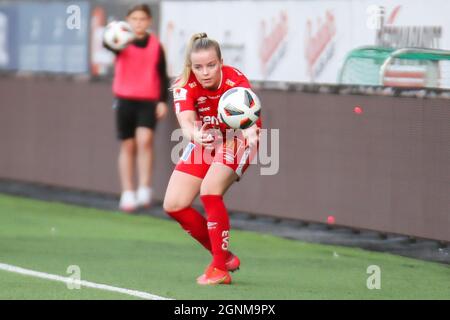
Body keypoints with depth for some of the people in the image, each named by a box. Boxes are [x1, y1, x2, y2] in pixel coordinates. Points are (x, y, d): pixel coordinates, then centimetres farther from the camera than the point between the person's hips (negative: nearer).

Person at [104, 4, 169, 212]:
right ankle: (127, 194, 14)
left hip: (148, 101, 0)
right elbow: (108, 44, -26)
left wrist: (163, 101, 1)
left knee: (144, 140, -19)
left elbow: (162, 75, 8)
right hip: (125, 99, 0)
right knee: (127, 146, 6)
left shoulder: (155, 45, 2)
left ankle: (145, 190, -12)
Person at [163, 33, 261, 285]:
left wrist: (250, 132, -70)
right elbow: (186, 121, -38)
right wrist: (196, 135, -62)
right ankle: (225, 257, 15)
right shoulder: (184, 86, -22)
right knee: (174, 205, -2)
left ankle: (220, 268, -18)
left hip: (236, 140, -5)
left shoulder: (236, 82, -30)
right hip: (204, 141, 5)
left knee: (210, 192, -29)